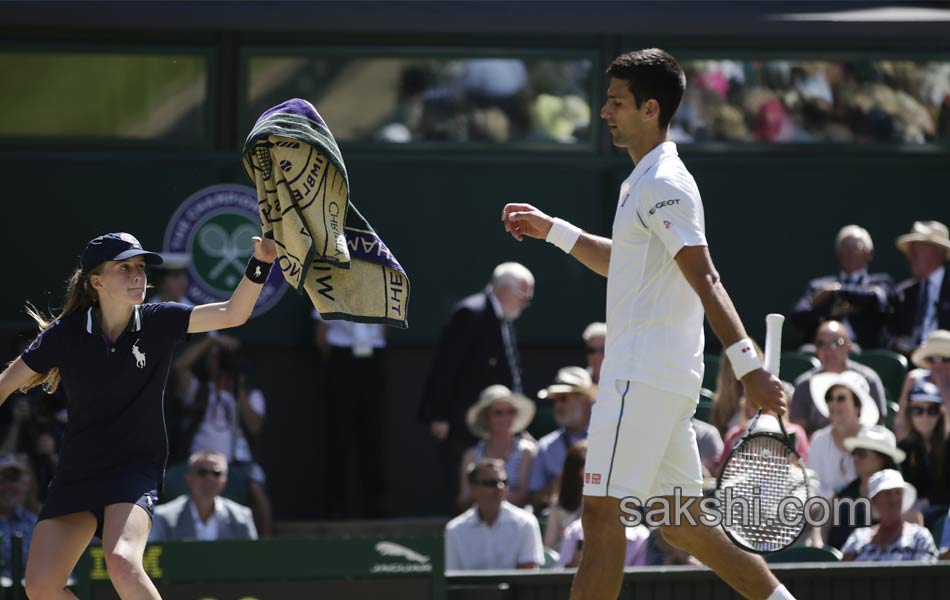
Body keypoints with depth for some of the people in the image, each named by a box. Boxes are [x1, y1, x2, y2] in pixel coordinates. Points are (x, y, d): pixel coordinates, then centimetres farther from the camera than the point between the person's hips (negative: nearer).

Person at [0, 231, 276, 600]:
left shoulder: (158, 323, -6)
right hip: (77, 471, 3)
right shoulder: (66, 334, -7)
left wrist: (260, 264, -28)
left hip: (136, 469, -3)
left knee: (122, 563, -30)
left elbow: (233, 313, -13)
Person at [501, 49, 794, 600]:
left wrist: (748, 366, -29)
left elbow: (705, 280, -22)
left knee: (603, 515, -9)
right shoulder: (644, 182, 18)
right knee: (681, 524, 11)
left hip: (644, 378, -10)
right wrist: (551, 230, 30)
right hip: (668, 380, 10)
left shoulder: (664, 186, -13)